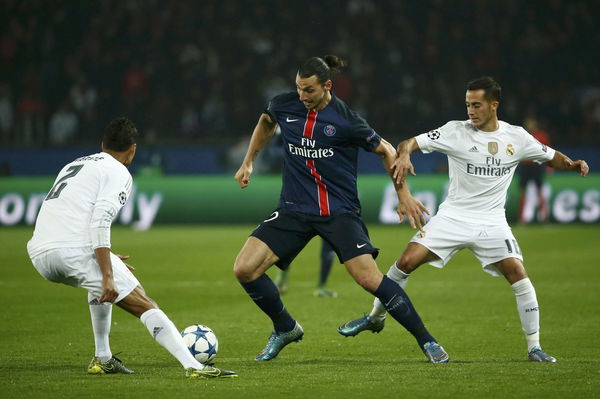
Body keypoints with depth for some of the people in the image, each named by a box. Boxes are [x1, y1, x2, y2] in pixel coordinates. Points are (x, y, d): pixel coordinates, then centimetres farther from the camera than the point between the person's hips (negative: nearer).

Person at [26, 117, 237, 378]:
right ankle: (194, 367, -16)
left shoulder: (73, 165, 29)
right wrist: (108, 276, -15)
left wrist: (105, 261, 44)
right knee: (145, 305, -3)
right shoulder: (119, 173, 4)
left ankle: (102, 359, 28)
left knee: (100, 284, 36)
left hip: (39, 256, 8)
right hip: (75, 249, -8)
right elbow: (99, 222, -12)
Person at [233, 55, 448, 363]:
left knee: (369, 278, -19)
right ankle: (285, 329, 14)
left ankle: (426, 340, -2)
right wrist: (248, 162, 22)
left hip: (339, 211, -4)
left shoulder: (345, 120, -12)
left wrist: (404, 195, 1)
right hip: (294, 210, 4)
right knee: (244, 269, -11)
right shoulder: (284, 106, -1)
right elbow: (266, 123, 25)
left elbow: (386, 151, 3)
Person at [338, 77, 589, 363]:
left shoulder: (516, 137, 1)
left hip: (492, 222, 0)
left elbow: (551, 157, 13)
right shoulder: (456, 131, -5)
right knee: (406, 262, -11)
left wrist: (572, 164, -8)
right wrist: (403, 155, -31)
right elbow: (411, 143, -8)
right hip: (452, 217, 0)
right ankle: (375, 317, 12)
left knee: (519, 276, -15)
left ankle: (534, 347, -3)